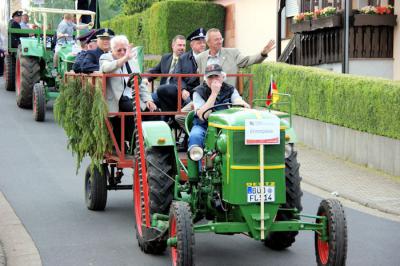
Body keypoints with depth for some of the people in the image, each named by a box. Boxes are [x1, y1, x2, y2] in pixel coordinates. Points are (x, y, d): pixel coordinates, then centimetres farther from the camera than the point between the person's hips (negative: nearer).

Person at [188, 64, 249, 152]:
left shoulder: (230, 90, 4)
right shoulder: (199, 92, -7)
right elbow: (202, 116, -21)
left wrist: (244, 105, -40)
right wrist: (214, 93, -25)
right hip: (204, 127, -2)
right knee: (195, 136, -34)